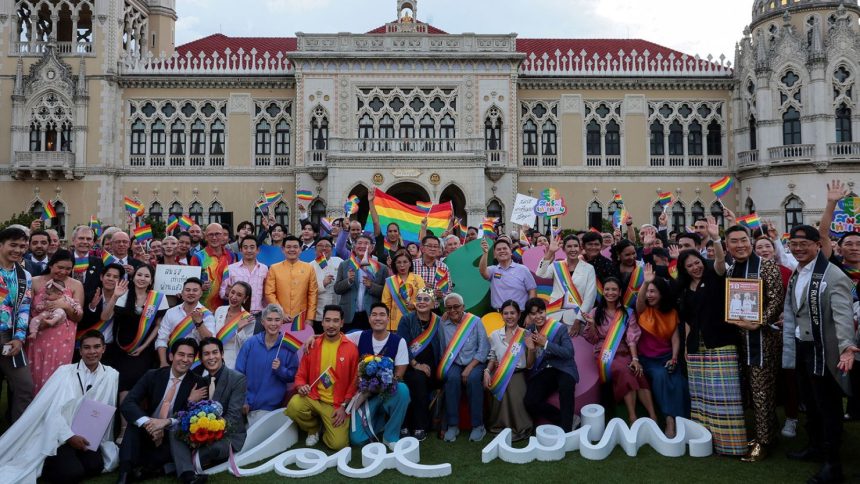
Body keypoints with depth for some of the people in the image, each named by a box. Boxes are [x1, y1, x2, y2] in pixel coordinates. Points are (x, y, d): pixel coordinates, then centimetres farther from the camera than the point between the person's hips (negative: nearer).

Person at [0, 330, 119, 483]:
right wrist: (69, 436, -16)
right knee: (72, 471, -27)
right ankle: (46, 465, 6)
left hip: (88, 436, 3)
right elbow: (53, 410, -8)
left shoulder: (112, 375, 3)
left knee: (95, 466, -24)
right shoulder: (64, 371, -2)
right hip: (61, 435, -3)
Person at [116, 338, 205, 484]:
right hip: (148, 433, 2)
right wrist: (147, 422, -33)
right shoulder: (153, 376, -2)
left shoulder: (198, 384, -5)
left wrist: (167, 422, -31)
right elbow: (127, 404, -14)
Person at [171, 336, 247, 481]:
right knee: (176, 430, -21)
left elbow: (233, 416, -16)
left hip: (227, 435, -5)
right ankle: (188, 475, -36)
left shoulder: (238, 379, -10)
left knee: (215, 445, -37)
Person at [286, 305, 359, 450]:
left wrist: (344, 406, -8)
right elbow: (301, 375, 8)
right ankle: (314, 428, 5)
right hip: (313, 398, 2)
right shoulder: (312, 345, 0)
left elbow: (354, 381, -2)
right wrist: (301, 386, -14)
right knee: (294, 406, -30)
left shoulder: (351, 348, -7)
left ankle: (326, 427, 21)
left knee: (338, 444, -17)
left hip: (337, 404, -2)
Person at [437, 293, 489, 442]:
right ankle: (452, 425, -20)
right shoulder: (443, 324, 2)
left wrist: (469, 368, -14)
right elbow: (441, 349, -1)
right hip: (454, 364, 1)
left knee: (473, 378, -32)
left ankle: (478, 425, -19)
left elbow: (483, 348, -7)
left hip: (474, 362, -1)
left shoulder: (475, 321, -3)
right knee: (452, 378, -31)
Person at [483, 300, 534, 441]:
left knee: (514, 393, -29)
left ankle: (519, 429, -7)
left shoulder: (526, 335, 4)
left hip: (518, 374, -2)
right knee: (501, 393, -27)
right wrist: (487, 371, -3)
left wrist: (531, 349, -13)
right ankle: (501, 426, -4)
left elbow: (529, 365, 4)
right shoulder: (495, 335, 9)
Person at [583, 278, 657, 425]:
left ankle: (653, 417, -37)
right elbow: (593, 340, 10)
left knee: (638, 373, -32)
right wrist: (591, 325, -9)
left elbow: (632, 337, -1)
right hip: (604, 354, -1)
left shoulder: (628, 313, 10)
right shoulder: (596, 312, 10)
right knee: (623, 371, -34)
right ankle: (632, 417, -35)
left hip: (623, 353, 1)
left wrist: (635, 359, -16)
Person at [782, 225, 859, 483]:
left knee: (828, 407, 4)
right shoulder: (795, 274, 8)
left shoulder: (833, 276, -18)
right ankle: (815, 446, 39)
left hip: (823, 351, -8)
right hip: (800, 349, 8)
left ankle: (833, 462, 17)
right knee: (810, 403, 22)